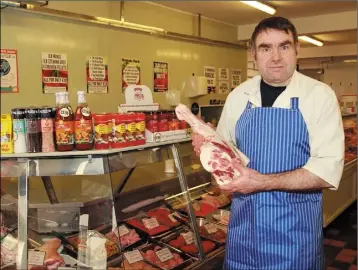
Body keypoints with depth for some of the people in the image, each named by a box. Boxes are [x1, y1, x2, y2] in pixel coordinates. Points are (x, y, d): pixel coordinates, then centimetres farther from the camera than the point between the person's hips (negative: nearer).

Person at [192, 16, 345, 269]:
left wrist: (263, 182, -24)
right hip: (243, 223, 3)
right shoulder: (238, 96, 1)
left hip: (295, 228, -3)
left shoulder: (320, 95, -10)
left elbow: (328, 170, -17)